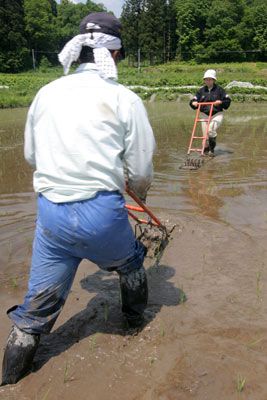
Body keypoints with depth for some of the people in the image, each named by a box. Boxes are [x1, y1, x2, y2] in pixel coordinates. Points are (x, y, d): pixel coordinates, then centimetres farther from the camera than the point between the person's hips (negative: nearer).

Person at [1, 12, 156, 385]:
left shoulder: (46, 92, 6)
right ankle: (136, 321, 53)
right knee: (131, 265, 29)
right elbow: (141, 172, -4)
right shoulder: (125, 98, -6)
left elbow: (31, 155, 16)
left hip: (50, 212, 4)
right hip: (101, 212, -3)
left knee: (36, 309, 18)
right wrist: (140, 190, 19)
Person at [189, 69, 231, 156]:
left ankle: (212, 149, -10)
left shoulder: (219, 89, 1)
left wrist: (221, 102, -18)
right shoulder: (201, 90, 9)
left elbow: (228, 101, 1)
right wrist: (193, 103, -16)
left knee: (211, 130, -24)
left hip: (217, 114, -3)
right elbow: (194, 100, 7)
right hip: (204, 115, 3)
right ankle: (206, 149, 21)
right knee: (205, 134, 2)